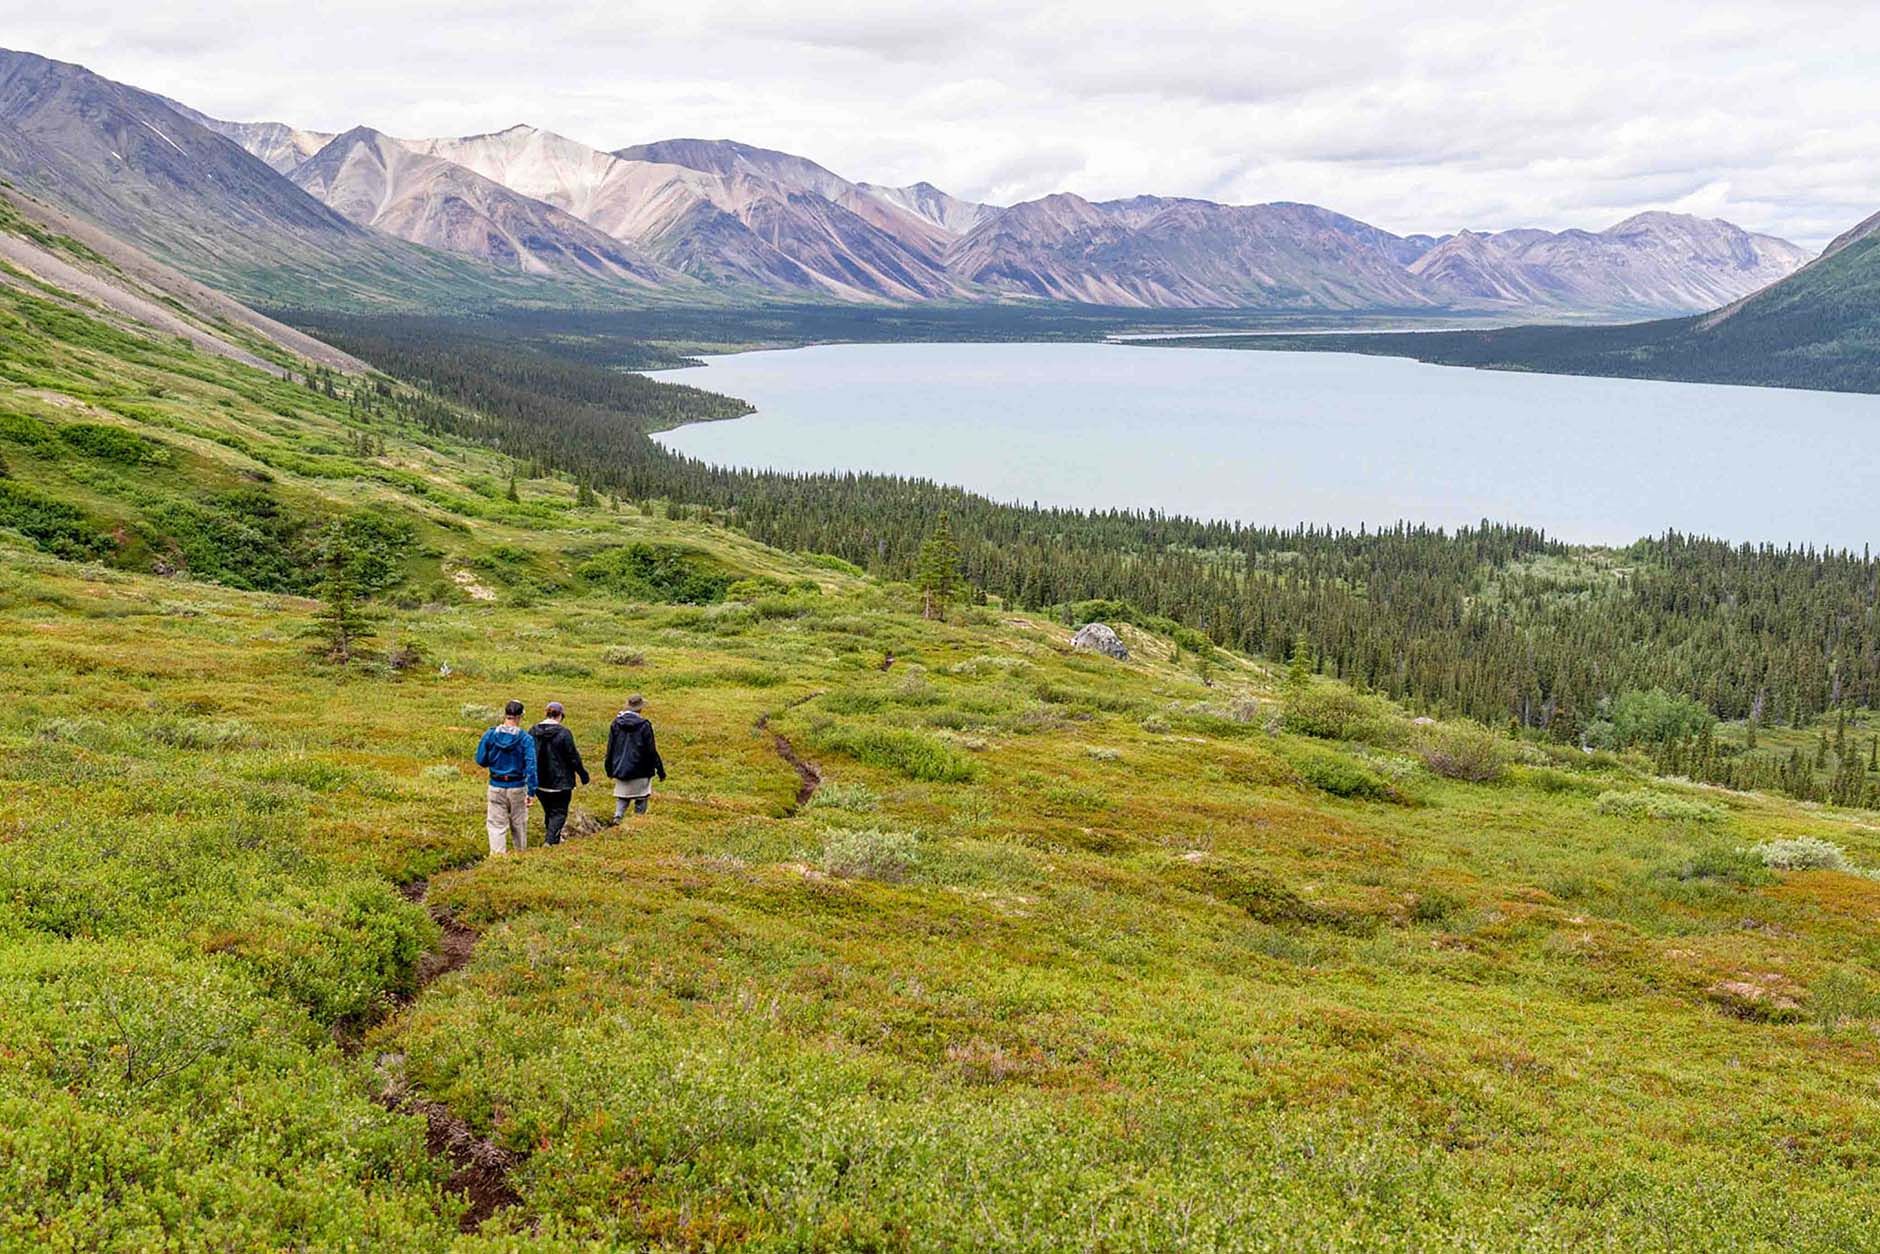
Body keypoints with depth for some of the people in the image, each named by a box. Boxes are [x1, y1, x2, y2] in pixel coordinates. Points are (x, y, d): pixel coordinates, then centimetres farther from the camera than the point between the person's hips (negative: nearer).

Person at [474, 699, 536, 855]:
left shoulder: (490, 735, -6)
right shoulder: (525, 738, -12)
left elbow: (480, 760, 1)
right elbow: (531, 765, -16)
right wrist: (531, 792, -16)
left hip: (496, 787, 1)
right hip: (517, 787, -1)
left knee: (497, 825, 5)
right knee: (518, 824, 16)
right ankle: (520, 853, 29)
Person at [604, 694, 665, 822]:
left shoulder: (616, 723, 1)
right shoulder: (644, 725, -12)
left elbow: (610, 748, 8)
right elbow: (651, 751, -10)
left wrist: (610, 770, 18)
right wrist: (661, 771, -2)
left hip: (620, 770, 4)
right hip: (640, 772, -4)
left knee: (622, 799, 12)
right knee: (640, 800, 8)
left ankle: (617, 818, -9)